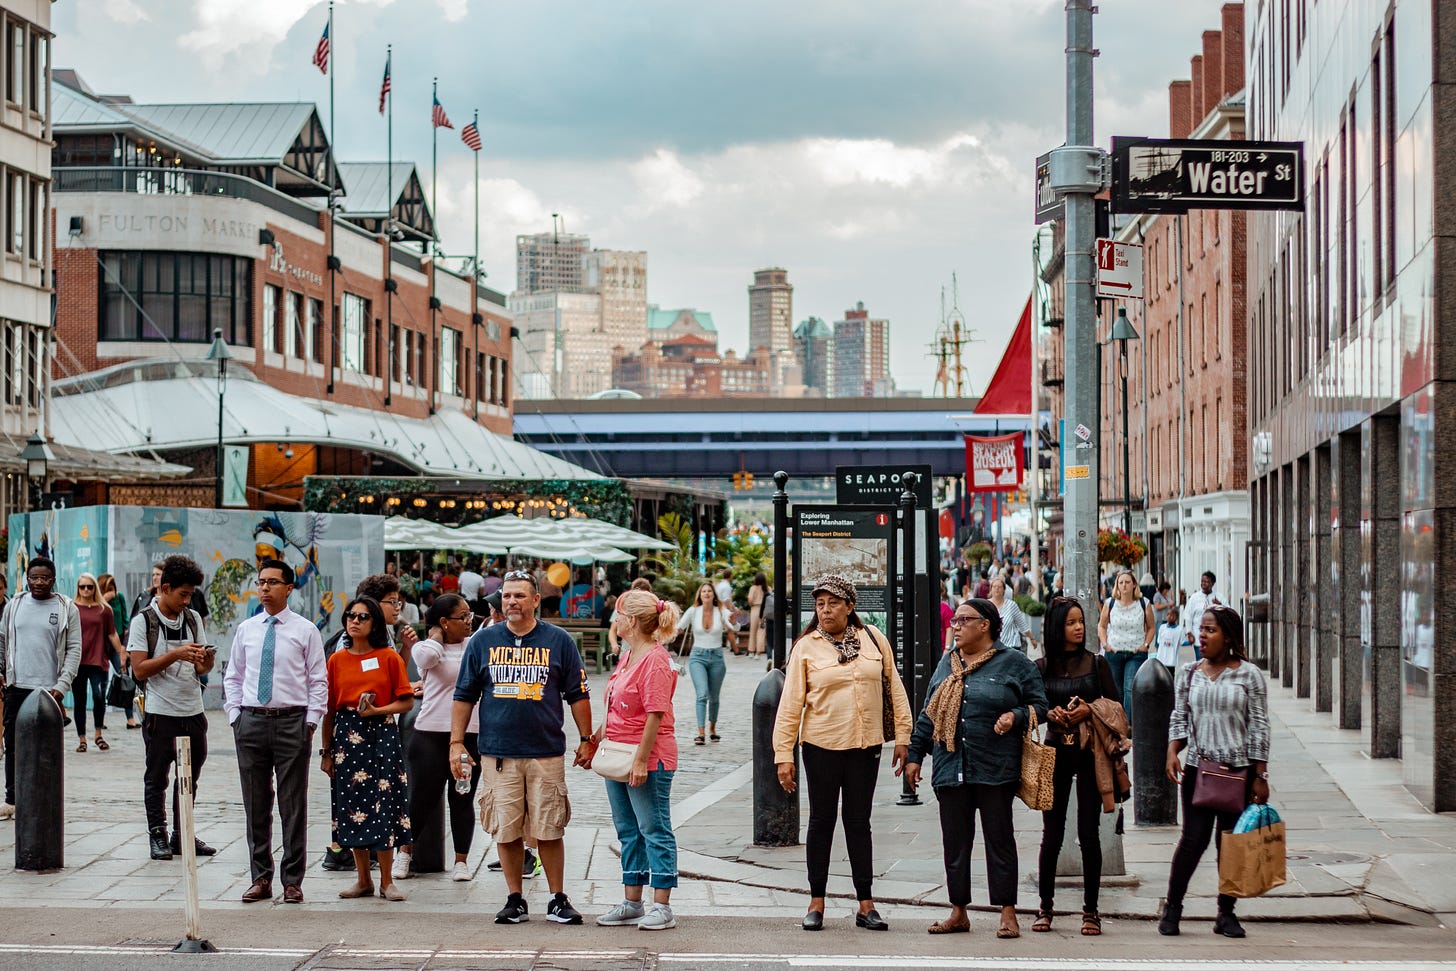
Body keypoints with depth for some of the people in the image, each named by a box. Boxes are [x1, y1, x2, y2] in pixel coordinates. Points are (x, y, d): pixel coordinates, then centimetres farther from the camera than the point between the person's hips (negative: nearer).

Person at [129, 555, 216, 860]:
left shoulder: (193, 619, 10)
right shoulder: (143, 621, -6)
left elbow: (201, 669, 13)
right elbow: (139, 669, -12)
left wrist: (206, 660, -10)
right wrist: (175, 655, -20)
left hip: (193, 711, 5)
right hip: (161, 712, -5)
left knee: (190, 776, 10)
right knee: (157, 778, 3)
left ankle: (183, 836, 18)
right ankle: (158, 837, 10)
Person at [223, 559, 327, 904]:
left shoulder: (305, 630, 1)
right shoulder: (245, 630, 10)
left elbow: (318, 681, 1)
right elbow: (233, 678, 16)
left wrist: (310, 722, -6)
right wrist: (235, 716, 5)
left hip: (292, 722, -3)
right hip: (251, 720, 3)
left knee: (293, 806, 0)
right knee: (255, 805, 7)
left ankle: (293, 881, 6)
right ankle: (261, 878, 16)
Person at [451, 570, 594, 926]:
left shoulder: (559, 641, 5)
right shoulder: (482, 641, 8)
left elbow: (578, 695, 9)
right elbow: (464, 696, 11)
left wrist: (586, 740, 5)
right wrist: (456, 742, 5)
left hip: (547, 753, -1)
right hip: (498, 753, 1)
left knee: (548, 830, -1)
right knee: (506, 831, 3)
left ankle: (557, 900, 9)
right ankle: (514, 900, 13)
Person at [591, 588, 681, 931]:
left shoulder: (655, 660, -17)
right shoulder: (627, 656, 13)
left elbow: (655, 716, -20)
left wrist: (641, 760, -22)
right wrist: (597, 736, 26)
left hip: (649, 761, -10)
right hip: (619, 758, 10)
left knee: (654, 830, -4)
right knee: (628, 831, 15)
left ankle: (662, 907, 1)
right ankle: (632, 903, 23)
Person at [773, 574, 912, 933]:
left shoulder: (873, 639, 3)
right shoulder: (806, 647, -2)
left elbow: (894, 688, 9)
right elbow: (790, 704, -3)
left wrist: (902, 737, 5)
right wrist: (783, 755, -6)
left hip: (865, 746, 1)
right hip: (821, 746, -1)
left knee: (859, 822, 8)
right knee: (821, 821, 7)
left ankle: (866, 904, 11)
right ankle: (816, 903, 15)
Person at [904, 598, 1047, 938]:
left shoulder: (1015, 663, 2)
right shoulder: (947, 663, 16)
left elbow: (1039, 705, 3)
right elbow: (928, 714, 19)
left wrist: (1015, 716, -16)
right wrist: (914, 755, 16)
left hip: (996, 769, -5)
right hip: (950, 767, 5)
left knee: (999, 839, -1)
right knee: (954, 841, 6)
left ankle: (1007, 913, 4)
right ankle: (958, 913, 13)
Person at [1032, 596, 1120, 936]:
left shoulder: (1097, 663, 5)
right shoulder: (1041, 667, 6)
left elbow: (1116, 705, 3)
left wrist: (1089, 710, -14)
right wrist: (1052, 713, -12)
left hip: (1090, 753, -1)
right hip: (1056, 752, 1)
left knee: (1088, 832, -1)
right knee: (1052, 833, 2)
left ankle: (1090, 910, 5)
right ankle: (1045, 907, 11)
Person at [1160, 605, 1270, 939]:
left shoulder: (1249, 674, -1)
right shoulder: (1189, 673, 7)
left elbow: (1259, 726, -1)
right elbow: (1179, 717, 11)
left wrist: (1260, 776, -4)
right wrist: (1173, 751, -7)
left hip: (1239, 770, -1)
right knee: (1194, 838, -6)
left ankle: (1226, 914, 13)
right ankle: (1172, 907, 7)